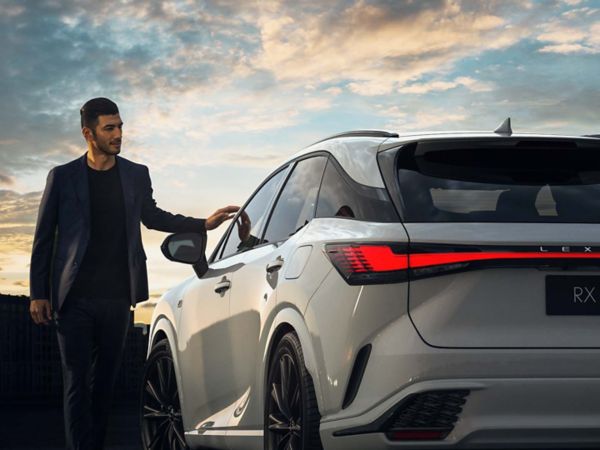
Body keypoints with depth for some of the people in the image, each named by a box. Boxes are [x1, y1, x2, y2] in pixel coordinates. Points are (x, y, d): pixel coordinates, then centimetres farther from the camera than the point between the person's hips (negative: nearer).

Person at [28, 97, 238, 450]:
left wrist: (203, 224, 19)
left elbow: (152, 216, 27)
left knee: (105, 382, 7)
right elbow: (43, 239, 5)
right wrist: (39, 294, 1)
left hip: (116, 298, 3)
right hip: (75, 298, -3)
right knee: (77, 383, -6)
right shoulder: (63, 177, 2)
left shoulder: (137, 175, 10)